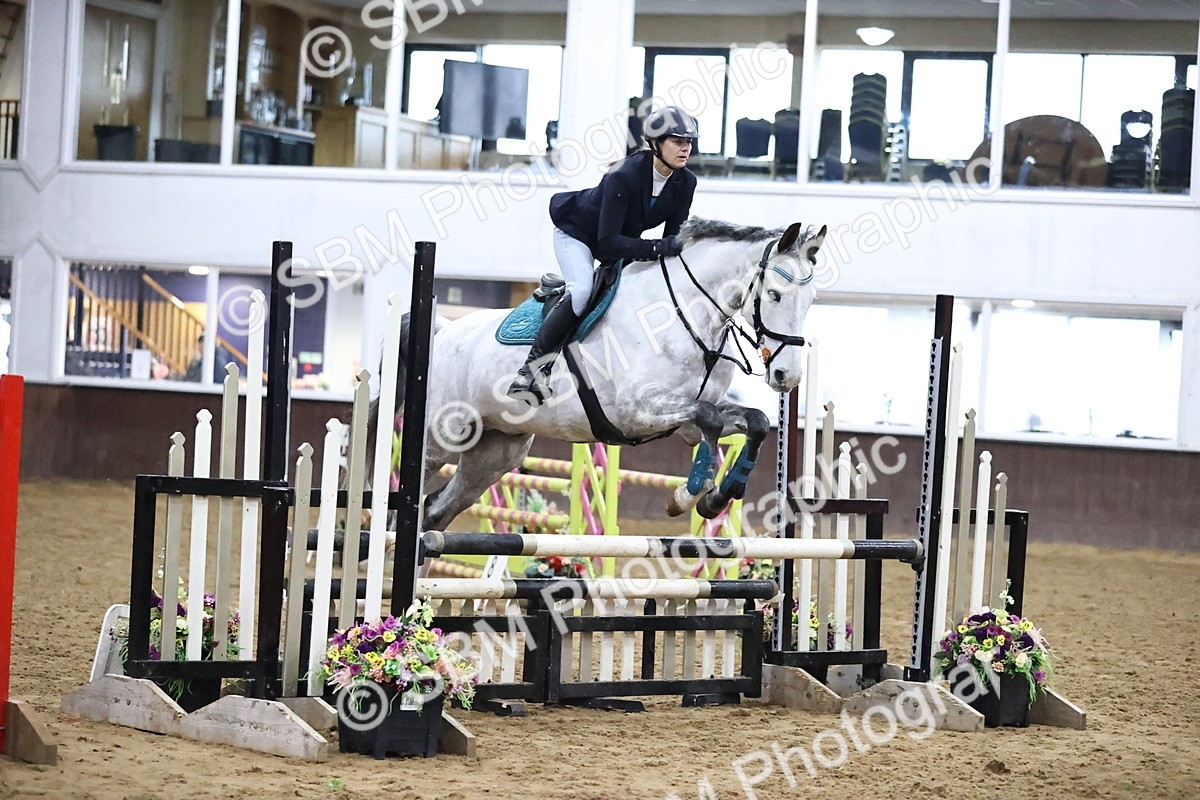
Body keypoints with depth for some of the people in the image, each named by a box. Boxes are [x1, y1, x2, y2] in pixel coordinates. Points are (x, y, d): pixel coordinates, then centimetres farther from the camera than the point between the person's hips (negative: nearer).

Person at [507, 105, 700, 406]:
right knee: (582, 290, -30)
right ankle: (533, 367, -24)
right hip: (577, 231, -8)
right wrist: (659, 248, -46)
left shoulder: (685, 183, -17)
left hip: (623, 238, 8)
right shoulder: (623, 176, -36)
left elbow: (673, 239, -8)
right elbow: (607, 243, -39)